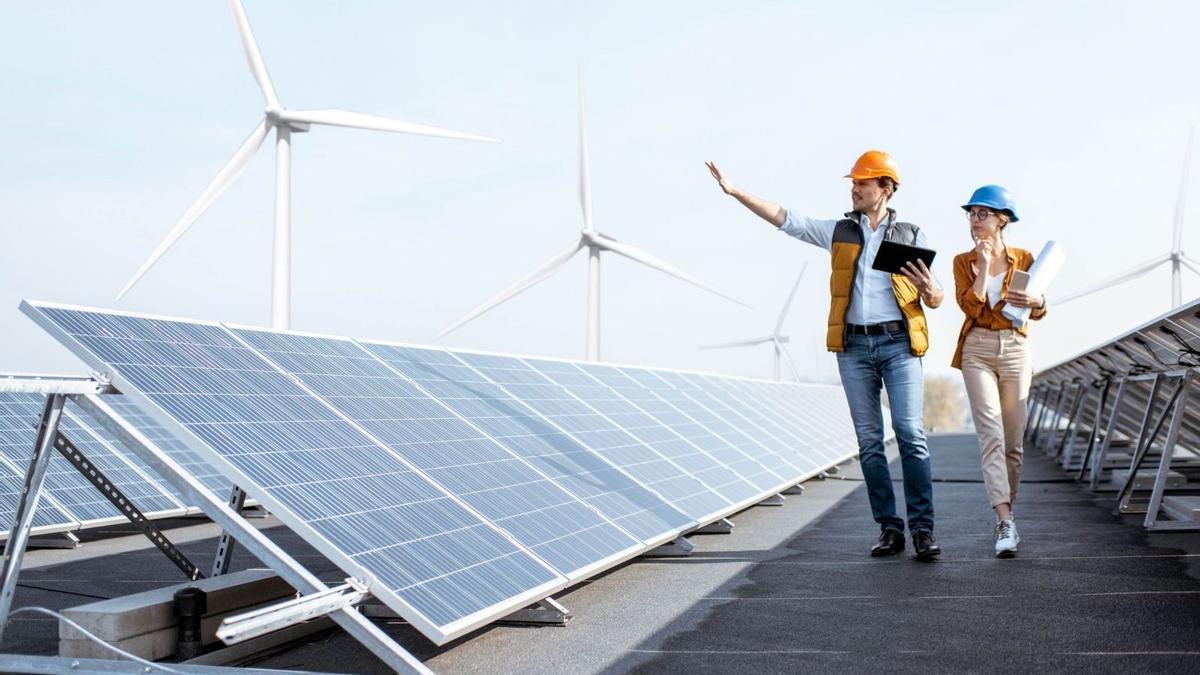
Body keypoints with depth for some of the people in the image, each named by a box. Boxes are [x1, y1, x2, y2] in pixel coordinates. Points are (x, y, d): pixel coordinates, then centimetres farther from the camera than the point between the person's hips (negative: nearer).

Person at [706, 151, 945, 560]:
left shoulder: (911, 235, 8)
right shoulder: (839, 231, 12)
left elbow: (934, 300, 9)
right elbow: (784, 219, 8)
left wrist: (930, 291, -15)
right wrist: (735, 191, 0)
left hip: (898, 343, -2)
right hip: (854, 346, 2)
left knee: (911, 434, -10)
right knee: (869, 441, 2)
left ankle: (922, 530, -7)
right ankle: (889, 529, 8)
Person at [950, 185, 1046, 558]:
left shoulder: (1023, 258, 6)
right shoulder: (963, 261, 6)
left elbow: (1040, 313, 10)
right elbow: (970, 305, -9)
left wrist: (1034, 300, -12)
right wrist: (984, 264, -10)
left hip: (1014, 349, 1)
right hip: (977, 350, -1)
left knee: (1013, 440, 5)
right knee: (991, 435, -14)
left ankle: (1005, 514, 21)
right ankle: (1006, 522, -19)